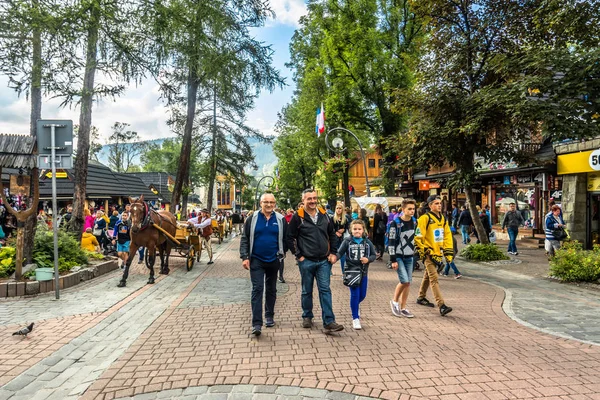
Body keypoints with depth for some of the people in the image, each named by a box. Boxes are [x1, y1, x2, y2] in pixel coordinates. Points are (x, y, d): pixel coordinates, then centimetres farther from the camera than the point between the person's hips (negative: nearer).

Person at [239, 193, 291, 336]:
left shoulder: (280, 219, 0)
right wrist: (245, 257, -7)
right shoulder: (252, 219, -2)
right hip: (256, 260, -2)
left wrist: (282, 253, 6)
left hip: (273, 260, 2)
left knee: (271, 290, 15)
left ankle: (269, 316, 32)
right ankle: (256, 324, -6)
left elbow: (286, 238, 9)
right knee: (257, 289, -7)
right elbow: (245, 239, -1)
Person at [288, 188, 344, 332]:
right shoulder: (298, 217, -5)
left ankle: (329, 321, 4)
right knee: (307, 291, 11)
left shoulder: (324, 215, 7)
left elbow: (332, 235, 15)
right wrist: (298, 255, -6)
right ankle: (307, 317, 29)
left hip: (324, 261, 2)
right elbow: (291, 238, -3)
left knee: (325, 290, 1)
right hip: (306, 261, -2)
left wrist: (333, 253, 6)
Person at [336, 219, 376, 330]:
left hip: (363, 271, 3)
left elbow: (373, 255, 5)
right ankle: (355, 318, 12)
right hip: (351, 270, -3)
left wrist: (368, 259, -15)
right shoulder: (347, 241, -6)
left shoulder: (367, 242, 2)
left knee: (362, 295, 13)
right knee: (355, 294, -3)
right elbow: (340, 253, -8)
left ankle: (356, 305, 49)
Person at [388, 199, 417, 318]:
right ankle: (394, 301, 12)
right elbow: (391, 242, -13)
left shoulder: (414, 221, 5)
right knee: (404, 281, -13)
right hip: (398, 256, -6)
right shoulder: (395, 223, -13)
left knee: (408, 282, 6)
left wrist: (414, 251, 17)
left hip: (410, 256, 6)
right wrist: (393, 260, -16)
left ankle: (403, 308, 18)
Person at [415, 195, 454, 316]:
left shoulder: (443, 219, 11)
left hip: (438, 253, 8)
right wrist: (423, 251, -14)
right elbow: (418, 237, -14)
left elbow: (448, 235, 15)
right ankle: (441, 306, -15)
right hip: (429, 253, -8)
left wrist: (449, 252, 9)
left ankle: (421, 297, 36)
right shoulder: (425, 218, -13)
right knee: (434, 278, -11)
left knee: (428, 276, 20)